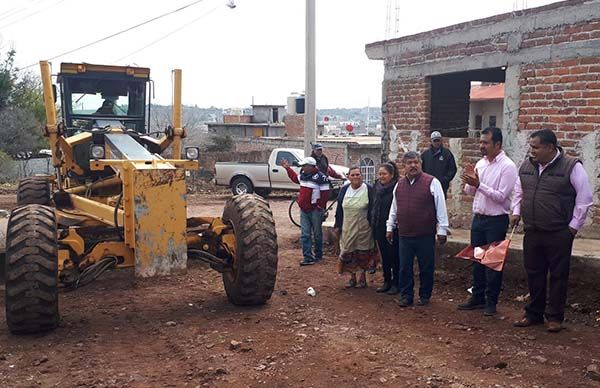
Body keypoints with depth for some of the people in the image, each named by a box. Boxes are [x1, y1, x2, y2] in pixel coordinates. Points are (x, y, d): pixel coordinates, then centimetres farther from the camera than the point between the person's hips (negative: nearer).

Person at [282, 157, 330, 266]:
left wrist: (320, 207, -14)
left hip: (315, 211, -6)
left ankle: (318, 255, 25)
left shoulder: (320, 177, -15)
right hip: (304, 211, 6)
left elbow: (325, 194, -15)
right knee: (305, 235, 1)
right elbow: (295, 178, 32)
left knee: (317, 234, 10)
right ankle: (308, 257, 3)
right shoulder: (303, 175, 8)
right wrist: (288, 168, 31)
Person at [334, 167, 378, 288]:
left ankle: (362, 278, 20)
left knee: (363, 252, 5)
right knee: (349, 253, 7)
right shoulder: (344, 190, 6)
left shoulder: (368, 190, -5)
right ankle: (352, 277, 22)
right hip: (347, 228, 3)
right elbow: (339, 209, 10)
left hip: (364, 228, -3)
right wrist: (337, 226, 8)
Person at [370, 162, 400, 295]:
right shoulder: (377, 187, 9)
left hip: (393, 228, -7)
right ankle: (387, 281, 24)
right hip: (379, 228, 7)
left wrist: (393, 227, -17)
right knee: (384, 255, 14)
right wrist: (373, 223, 14)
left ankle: (396, 283, 13)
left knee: (394, 255, 2)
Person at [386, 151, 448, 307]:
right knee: (404, 267, 8)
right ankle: (406, 295, 20)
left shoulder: (432, 182, -5)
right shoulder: (399, 184, 11)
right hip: (404, 235, 4)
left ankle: (424, 295, 21)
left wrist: (442, 229, -6)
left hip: (425, 235, -4)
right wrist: (390, 227, 20)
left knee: (426, 268, 6)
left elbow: (441, 207, -5)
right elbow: (394, 208, 20)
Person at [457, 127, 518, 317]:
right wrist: (469, 181, -9)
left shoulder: (507, 166, -13)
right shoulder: (480, 163, 8)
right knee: (477, 259, 14)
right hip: (478, 218, 7)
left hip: (496, 221, -7)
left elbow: (501, 196, -20)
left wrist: (478, 184, -25)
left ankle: (491, 302, 15)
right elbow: (469, 192, 12)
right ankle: (477, 297, 26)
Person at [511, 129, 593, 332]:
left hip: (559, 235, -5)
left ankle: (555, 317, 17)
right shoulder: (526, 166, 7)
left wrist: (574, 226, -7)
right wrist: (516, 212, 10)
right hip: (531, 232, 5)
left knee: (558, 276, 5)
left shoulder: (572, 167, -10)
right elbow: (518, 192, 22)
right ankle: (534, 314, 26)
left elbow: (584, 199, -7)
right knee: (534, 274, 13)